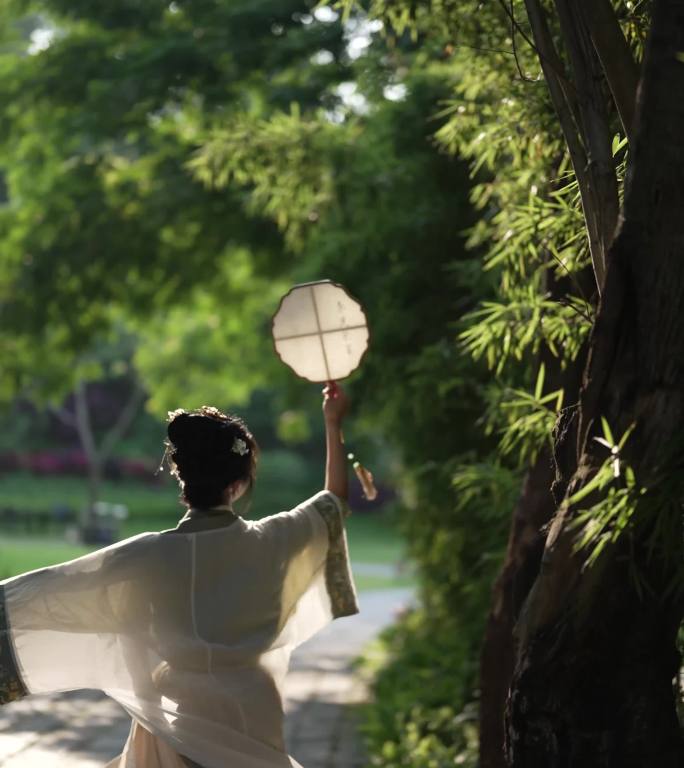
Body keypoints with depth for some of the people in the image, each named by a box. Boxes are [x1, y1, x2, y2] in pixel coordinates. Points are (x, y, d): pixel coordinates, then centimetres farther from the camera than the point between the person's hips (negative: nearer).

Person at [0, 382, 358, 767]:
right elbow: (336, 502, 11)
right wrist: (334, 424, 21)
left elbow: (48, 590, -11)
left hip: (180, 729, -2)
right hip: (255, 726, 2)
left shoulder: (148, 558, -16)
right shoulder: (271, 543, -9)